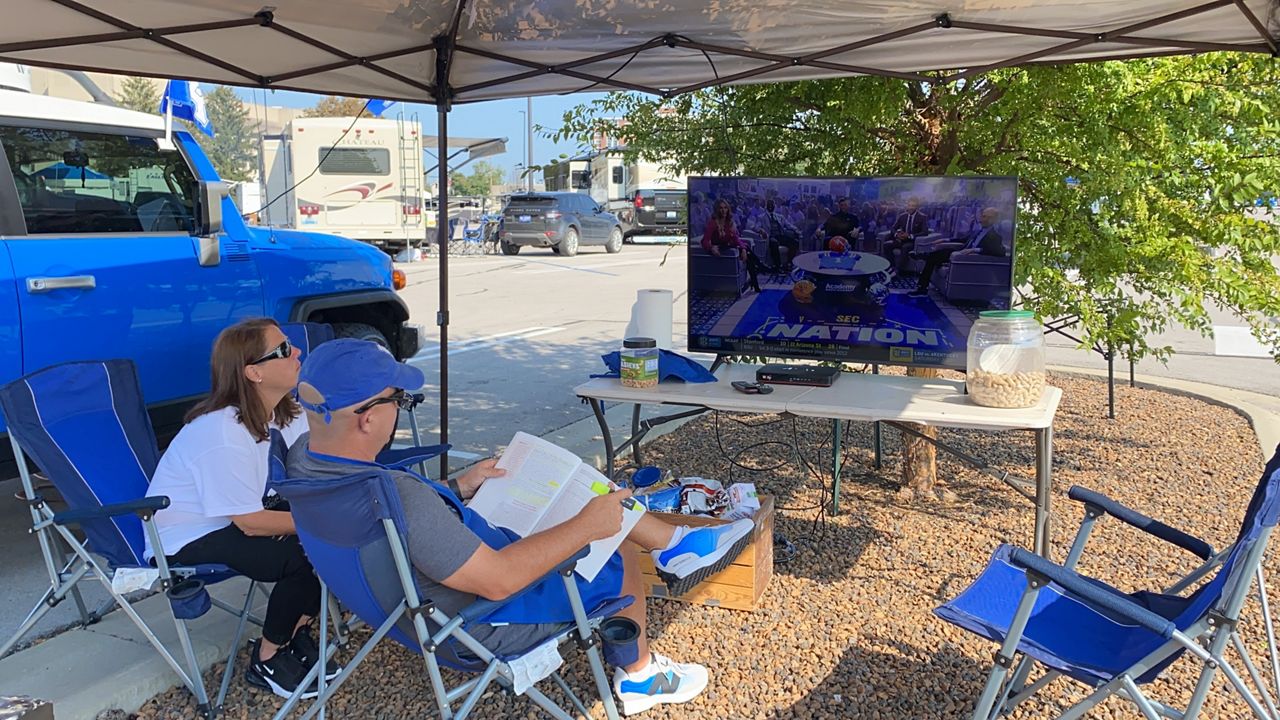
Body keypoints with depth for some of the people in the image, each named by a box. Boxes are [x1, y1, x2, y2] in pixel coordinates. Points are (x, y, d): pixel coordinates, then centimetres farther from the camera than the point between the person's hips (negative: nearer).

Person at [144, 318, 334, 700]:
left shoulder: (288, 413, -3)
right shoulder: (222, 433, -29)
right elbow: (251, 523, -26)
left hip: (237, 521, 8)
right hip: (186, 541, -8)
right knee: (304, 555, -25)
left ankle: (295, 633, 8)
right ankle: (267, 661, -2)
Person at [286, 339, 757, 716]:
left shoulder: (304, 459, -12)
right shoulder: (399, 500, -41)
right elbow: (499, 580, -34)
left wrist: (460, 488, 7)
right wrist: (586, 526, -24)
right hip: (481, 621, -9)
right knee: (622, 568, 9)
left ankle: (674, 544, 29)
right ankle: (639, 677, 35)